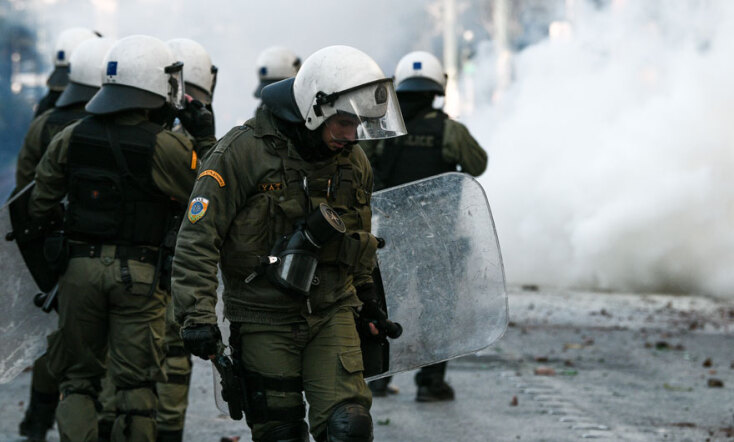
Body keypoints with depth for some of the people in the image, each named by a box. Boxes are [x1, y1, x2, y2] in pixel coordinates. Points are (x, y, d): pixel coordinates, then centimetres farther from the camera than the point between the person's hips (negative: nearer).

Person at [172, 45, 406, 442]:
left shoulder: (353, 161, 6)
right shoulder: (244, 151, -13)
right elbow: (198, 237, -13)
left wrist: (367, 301, 31)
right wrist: (197, 315, -20)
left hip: (332, 315, 4)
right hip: (265, 321, -4)